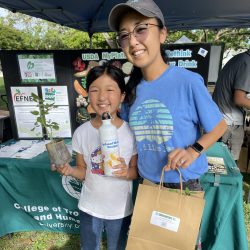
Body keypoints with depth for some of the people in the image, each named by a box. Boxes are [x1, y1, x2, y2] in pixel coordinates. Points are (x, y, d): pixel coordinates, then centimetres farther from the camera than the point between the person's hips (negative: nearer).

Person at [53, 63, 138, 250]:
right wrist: (69, 170, -21)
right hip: (90, 207, 2)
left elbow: (136, 170, -5)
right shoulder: (81, 132, -12)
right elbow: (83, 171, 0)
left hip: (120, 209, -1)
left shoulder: (131, 132, -17)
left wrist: (127, 172, -27)